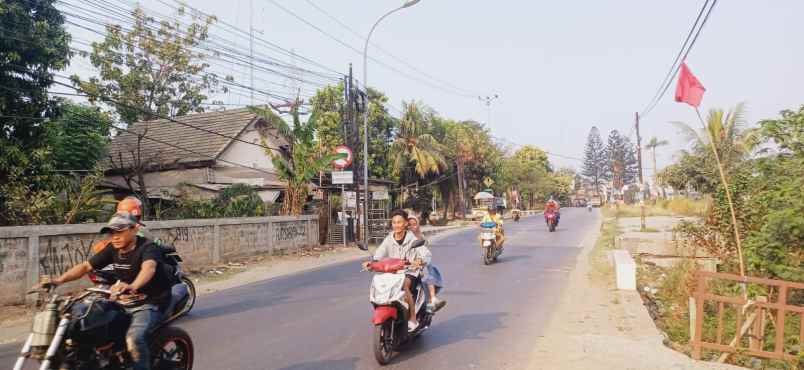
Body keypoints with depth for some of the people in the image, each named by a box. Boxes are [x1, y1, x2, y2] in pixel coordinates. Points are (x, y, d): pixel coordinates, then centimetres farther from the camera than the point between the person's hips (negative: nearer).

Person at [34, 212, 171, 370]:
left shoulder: (147, 247, -19)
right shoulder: (113, 249, 4)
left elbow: (149, 268, -41)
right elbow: (86, 266, 4)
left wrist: (132, 286, -62)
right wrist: (58, 280, -13)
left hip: (148, 304, -8)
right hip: (121, 303, 8)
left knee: (134, 337, -32)